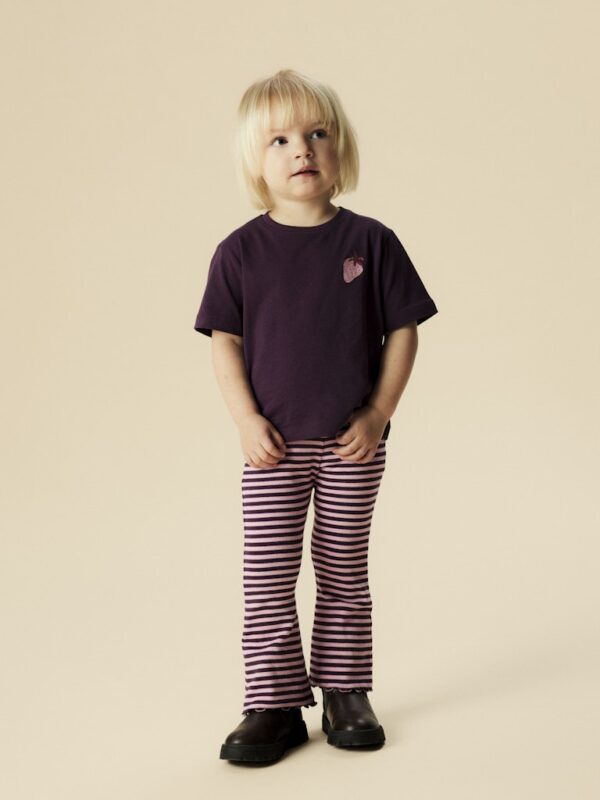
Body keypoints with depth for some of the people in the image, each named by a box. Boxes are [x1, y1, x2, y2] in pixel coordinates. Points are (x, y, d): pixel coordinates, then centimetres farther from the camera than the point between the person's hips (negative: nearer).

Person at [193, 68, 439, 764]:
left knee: (344, 569, 11)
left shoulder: (371, 242, -3)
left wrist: (378, 414, -8)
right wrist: (247, 420, -9)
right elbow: (225, 342, 0)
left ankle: (345, 693, 23)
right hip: (275, 444, 0)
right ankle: (275, 704, 11)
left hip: (352, 443, 0)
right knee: (267, 573, 1)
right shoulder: (241, 251, -2)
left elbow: (402, 333, 0)